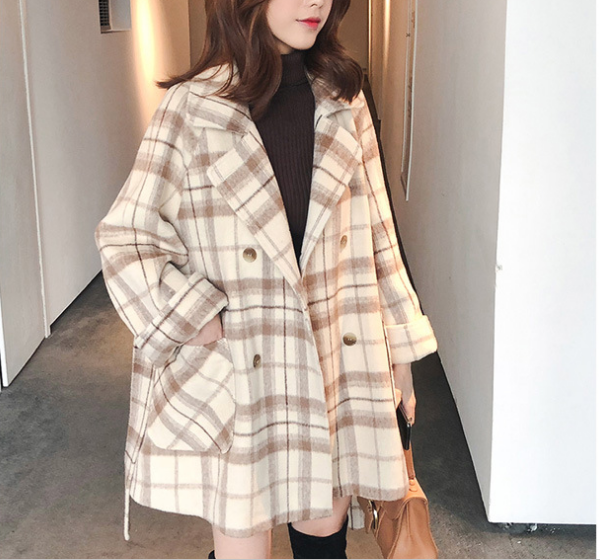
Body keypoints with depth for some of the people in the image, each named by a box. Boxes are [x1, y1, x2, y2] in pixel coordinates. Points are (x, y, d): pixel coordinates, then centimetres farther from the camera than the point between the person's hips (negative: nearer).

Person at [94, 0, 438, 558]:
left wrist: (399, 349, 11)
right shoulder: (191, 108, -8)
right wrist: (199, 321, -14)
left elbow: (377, 237, 9)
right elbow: (125, 239, -6)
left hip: (336, 363, 4)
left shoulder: (345, 106, 5)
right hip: (233, 372, -3)